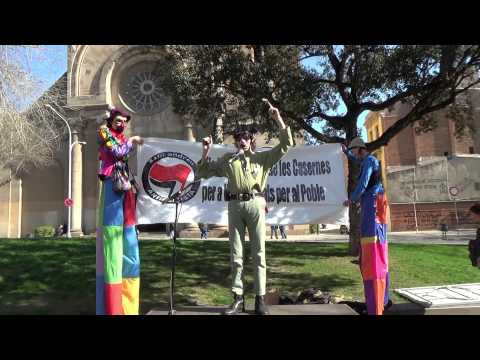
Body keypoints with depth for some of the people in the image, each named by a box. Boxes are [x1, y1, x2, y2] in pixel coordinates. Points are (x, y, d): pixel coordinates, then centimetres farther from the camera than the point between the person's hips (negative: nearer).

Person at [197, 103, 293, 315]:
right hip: (235, 206, 2)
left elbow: (286, 145, 9)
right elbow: (204, 173, 20)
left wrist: (278, 119, 2)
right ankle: (238, 298, 14)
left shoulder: (262, 158, 14)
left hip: (255, 204, -1)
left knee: (258, 253, 2)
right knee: (236, 254, 5)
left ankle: (260, 299, 9)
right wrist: (206, 152, 7)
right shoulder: (227, 160, 17)